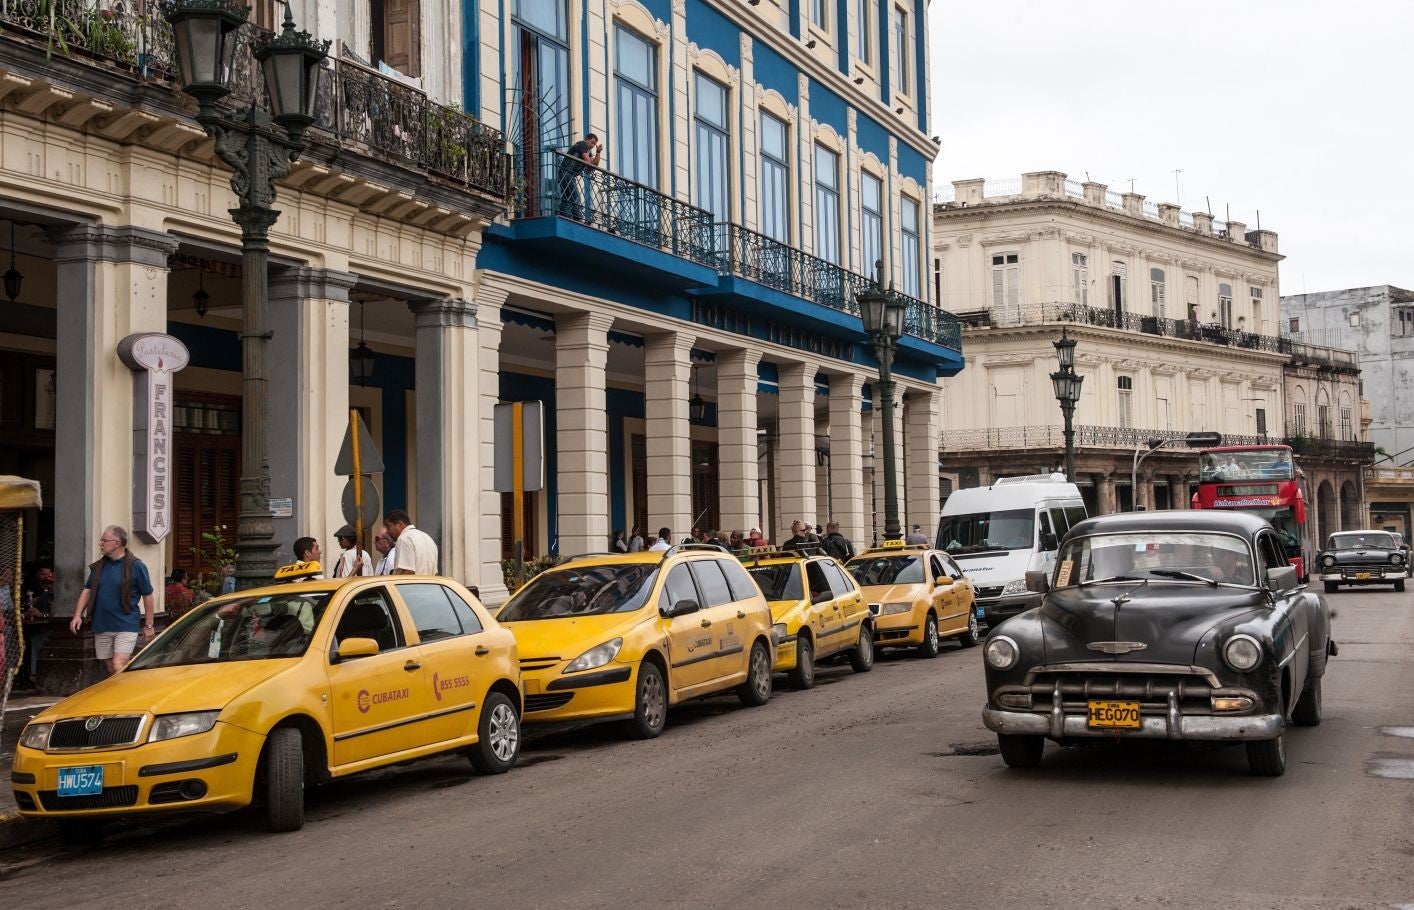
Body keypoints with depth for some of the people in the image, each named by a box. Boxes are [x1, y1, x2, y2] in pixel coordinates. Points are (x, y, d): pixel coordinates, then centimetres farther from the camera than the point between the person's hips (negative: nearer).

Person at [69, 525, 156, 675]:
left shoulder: (135, 566, -6)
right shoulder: (98, 567, 11)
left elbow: (148, 596, -2)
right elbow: (87, 591, 16)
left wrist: (148, 626, -2)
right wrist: (78, 615, 3)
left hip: (126, 626, -6)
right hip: (102, 627, 6)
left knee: (118, 667, -18)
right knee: (110, 669, 11)